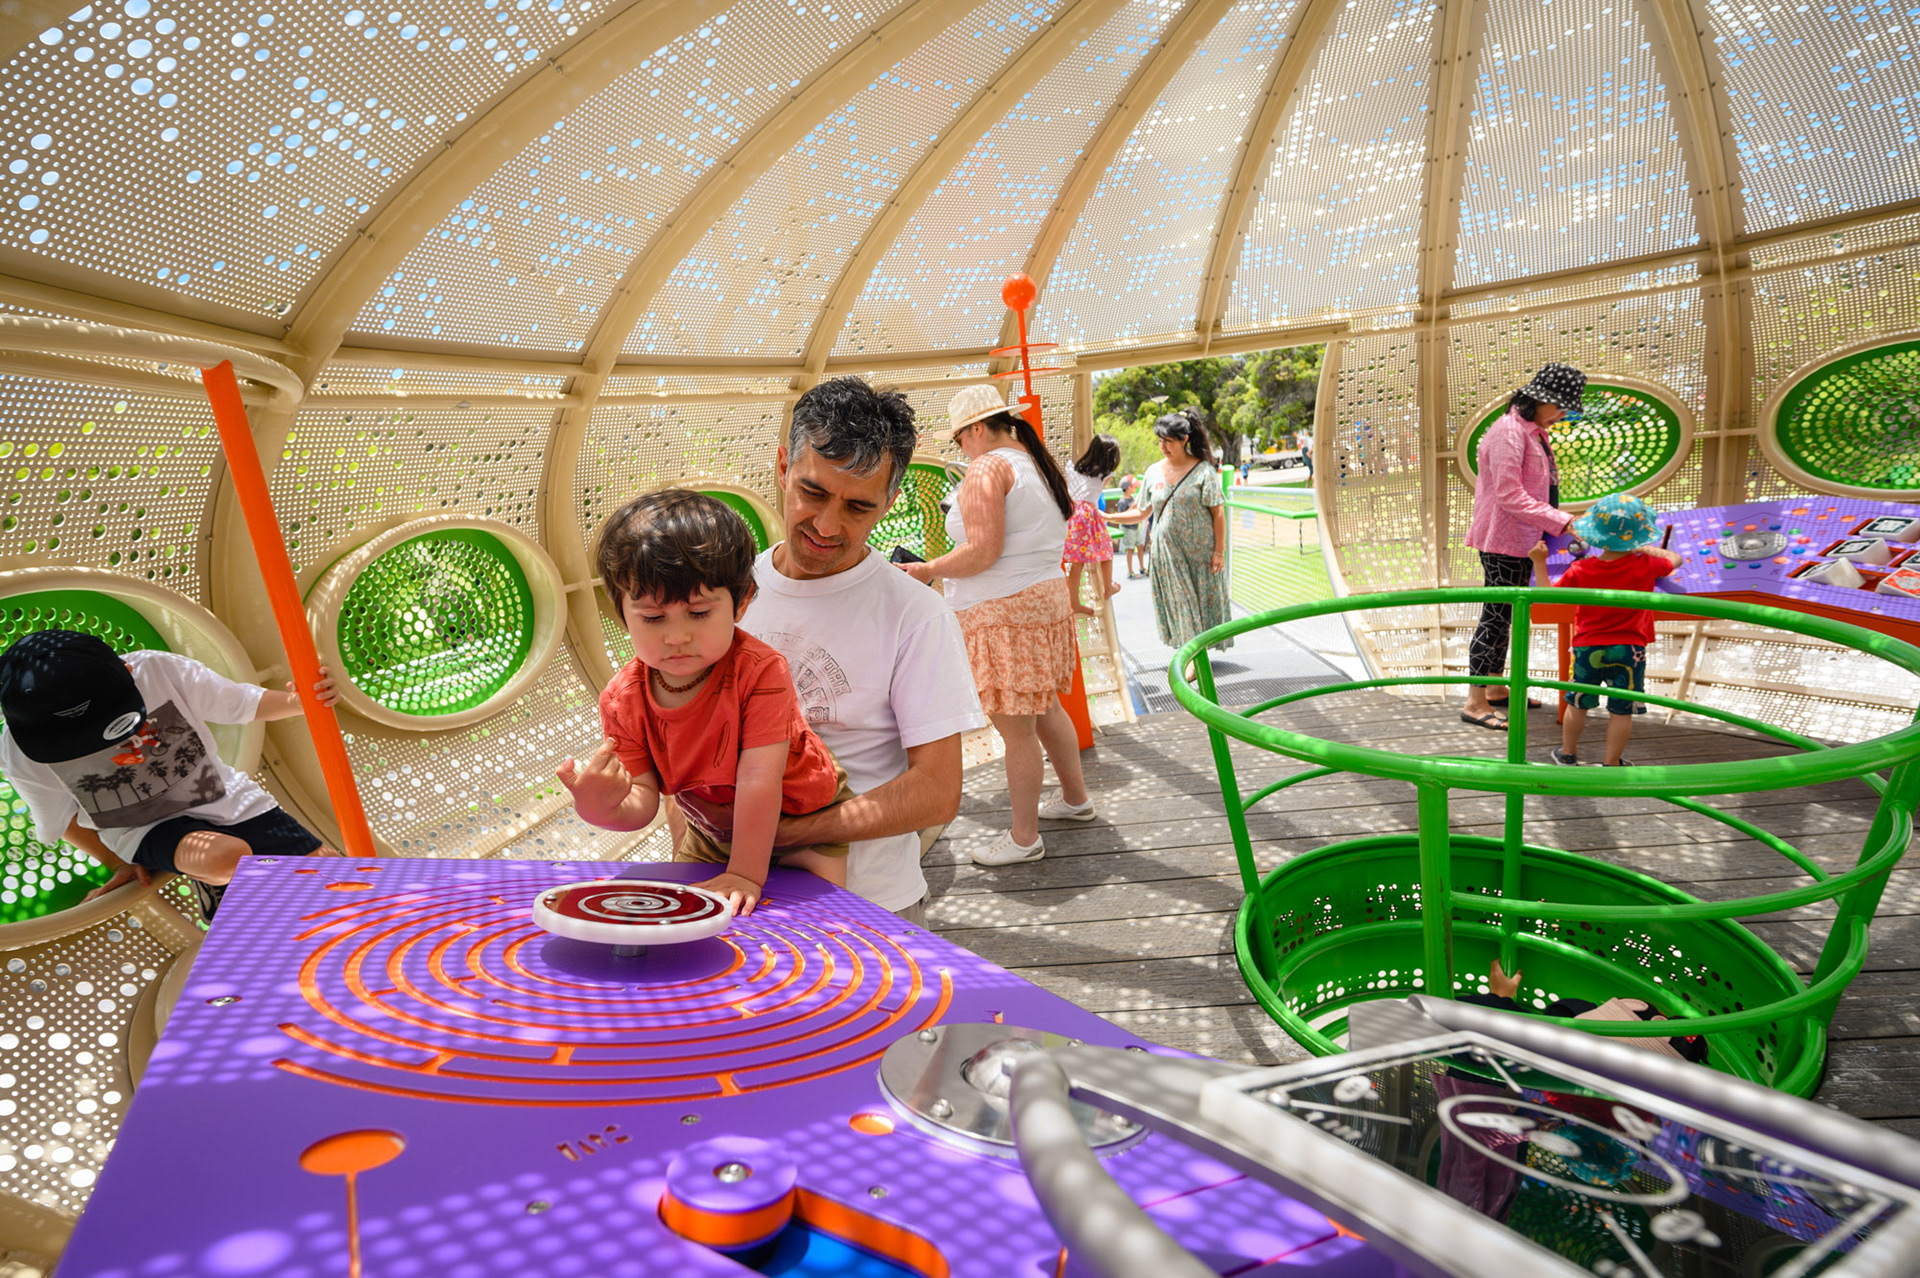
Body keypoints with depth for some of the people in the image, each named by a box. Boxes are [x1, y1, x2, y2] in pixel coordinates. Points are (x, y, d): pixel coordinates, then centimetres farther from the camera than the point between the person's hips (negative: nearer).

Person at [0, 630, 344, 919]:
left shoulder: (160, 670, -21)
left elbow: (245, 705, -9)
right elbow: (62, 819, 0)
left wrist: (296, 702, -28)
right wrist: (118, 865, 6)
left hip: (228, 799, 3)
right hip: (146, 829, -2)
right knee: (228, 857, -37)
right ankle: (209, 884, 1)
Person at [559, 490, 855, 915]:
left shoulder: (760, 671, -34)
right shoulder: (623, 700, -20)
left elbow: (758, 780, -33)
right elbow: (643, 800, -18)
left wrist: (744, 875, -31)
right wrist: (602, 809, -41)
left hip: (805, 817, -4)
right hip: (712, 832, 4)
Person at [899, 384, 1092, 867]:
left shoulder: (988, 468, -14)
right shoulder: (1038, 462, 15)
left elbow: (982, 552, -21)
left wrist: (928, 570, -9)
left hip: (1003, 611, -10)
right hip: (1046, 596, 10)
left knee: (1016, 728, -1)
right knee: (1045, 707, 23)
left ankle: (1024, 837, 9)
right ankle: (1075, 797, 37)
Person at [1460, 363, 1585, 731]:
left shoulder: (1534, 430, 13)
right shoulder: (1509, 431, -18)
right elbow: (1509, 494, -25)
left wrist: (1553, 522, 14)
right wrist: (1559, 520, -24)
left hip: (1523, 540, 10)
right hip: (1502, 541, -10)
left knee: (1507, 615, 16)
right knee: (1496, 616, -7)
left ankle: (1496, 689, 27)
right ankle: (1475, 703, -1)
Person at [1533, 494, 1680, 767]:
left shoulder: (1580, 570, -13)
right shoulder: (1645, 566, -12)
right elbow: (1675, 559, 8)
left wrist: (1539, 563, 4)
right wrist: (1651, 550, 25)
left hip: (1588, 649, 1)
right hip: (1629, 650, -1)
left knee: (1577, 704, 17)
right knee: (1621, 711, 9)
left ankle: (1568, 753, 30)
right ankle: (1612, 763, 15)